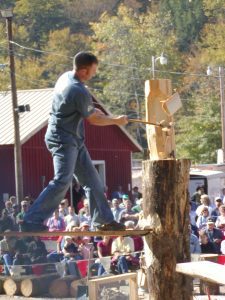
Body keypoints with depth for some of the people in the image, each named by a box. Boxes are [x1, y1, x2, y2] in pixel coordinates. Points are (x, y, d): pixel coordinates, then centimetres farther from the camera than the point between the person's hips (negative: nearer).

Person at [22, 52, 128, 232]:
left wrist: (91, 110, 12)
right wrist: (116, 121, 4)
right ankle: (32, 221, -19)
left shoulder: (66, 77, 4)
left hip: (74, 140, 11)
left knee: (93, 180, 12)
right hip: (63, 140, -11)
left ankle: (103, 220, 18)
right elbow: (93, 120, -10)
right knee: (62, 181, -19)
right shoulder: (79, 92, -24)